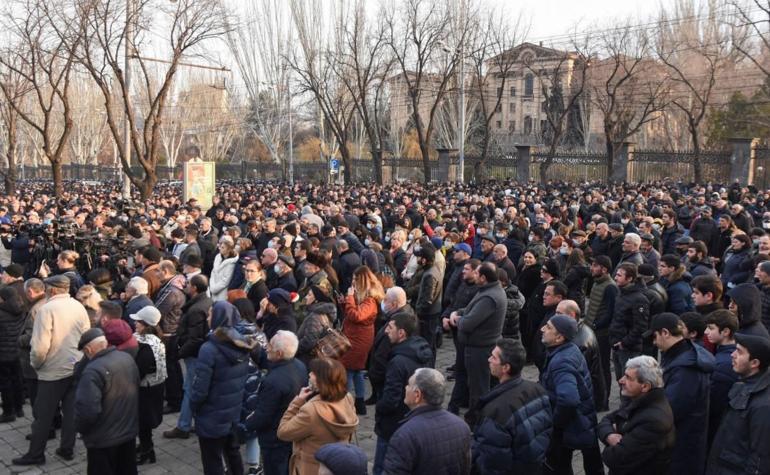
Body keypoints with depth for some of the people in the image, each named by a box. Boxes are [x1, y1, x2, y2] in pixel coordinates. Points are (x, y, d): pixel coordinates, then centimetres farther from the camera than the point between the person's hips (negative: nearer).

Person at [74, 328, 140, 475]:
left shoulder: (93, 371, -26)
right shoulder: (127, 358, -1)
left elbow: (87, 410, -30)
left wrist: (80, 428, -9)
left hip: (104, 440, -7)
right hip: (129, 431, 7)